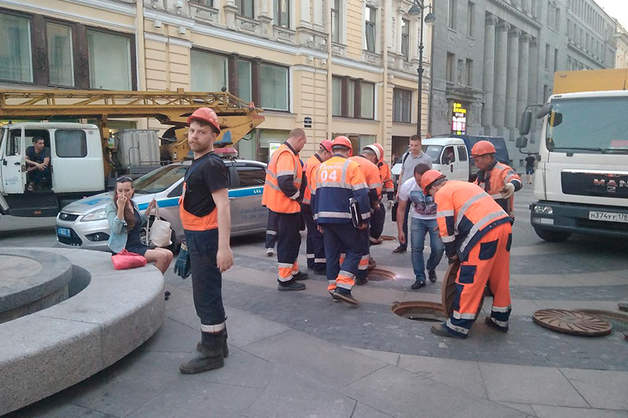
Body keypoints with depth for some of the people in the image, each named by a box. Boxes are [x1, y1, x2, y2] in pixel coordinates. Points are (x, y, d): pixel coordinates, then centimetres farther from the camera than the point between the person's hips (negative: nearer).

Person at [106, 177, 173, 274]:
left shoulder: (133, 204, 11)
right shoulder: (111, 206, -8)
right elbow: (116, 229, -20)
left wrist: (149, 209, 15)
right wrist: (120, 207, -24)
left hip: (138, 244, 8)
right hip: (124, 248, -7)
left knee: (169, 254, -9)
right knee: (162, 256, -21)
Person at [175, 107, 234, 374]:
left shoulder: (211, 165, -15)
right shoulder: (198, 163, 16)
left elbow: (223, 206, -23)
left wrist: (224, 247, -30)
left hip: (206, 238, -11)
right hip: (195, 237, 11)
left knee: (206, 295, -3)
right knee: (208, 293, 19)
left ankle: (212, 354, 8)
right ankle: (218, 342, 34)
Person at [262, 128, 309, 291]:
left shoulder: (282, 152, 14)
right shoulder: (287, 155, -20)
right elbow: (285, 182, -30)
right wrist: (298, 196, -13)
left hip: (282, 203, 11)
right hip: (286, 205, -11)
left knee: (292, 240, 21)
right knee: (288, 241, -3)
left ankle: (292, 271, 33)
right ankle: (285, 279, 5)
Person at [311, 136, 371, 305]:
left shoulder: (321, 167, 14)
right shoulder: (351, 166, -4)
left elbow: (314, 195, 19)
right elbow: (361, 194, -11)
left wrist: (318, 219, 25)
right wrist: (364, 219, -5)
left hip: (324, 217, 6)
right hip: (344, 218, -6)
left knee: (331, 253, 14)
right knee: (356, 249, 5)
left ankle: (333, 289, 18)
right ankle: (343, 288, -6)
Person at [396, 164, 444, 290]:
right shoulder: (407, 186, -19)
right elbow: (401, 209, -6)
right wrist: (400, 231, -7)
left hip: (436, 219, -1)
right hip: (417, 219, 2)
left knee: (438, 248, -11)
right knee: (416, 248, -9)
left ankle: (431, 269, 20)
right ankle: (420, 278, 6)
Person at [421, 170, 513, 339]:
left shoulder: (442, 194, 2)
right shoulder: (465, 185, 28)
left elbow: (447, 228, -3)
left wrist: (451, 253, 12)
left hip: (485, 232, -9)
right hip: (505, 225, 9)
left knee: (469, 280, -1)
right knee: (500, 277, 20)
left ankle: (458, 326, 6)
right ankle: (500, 319, 35)